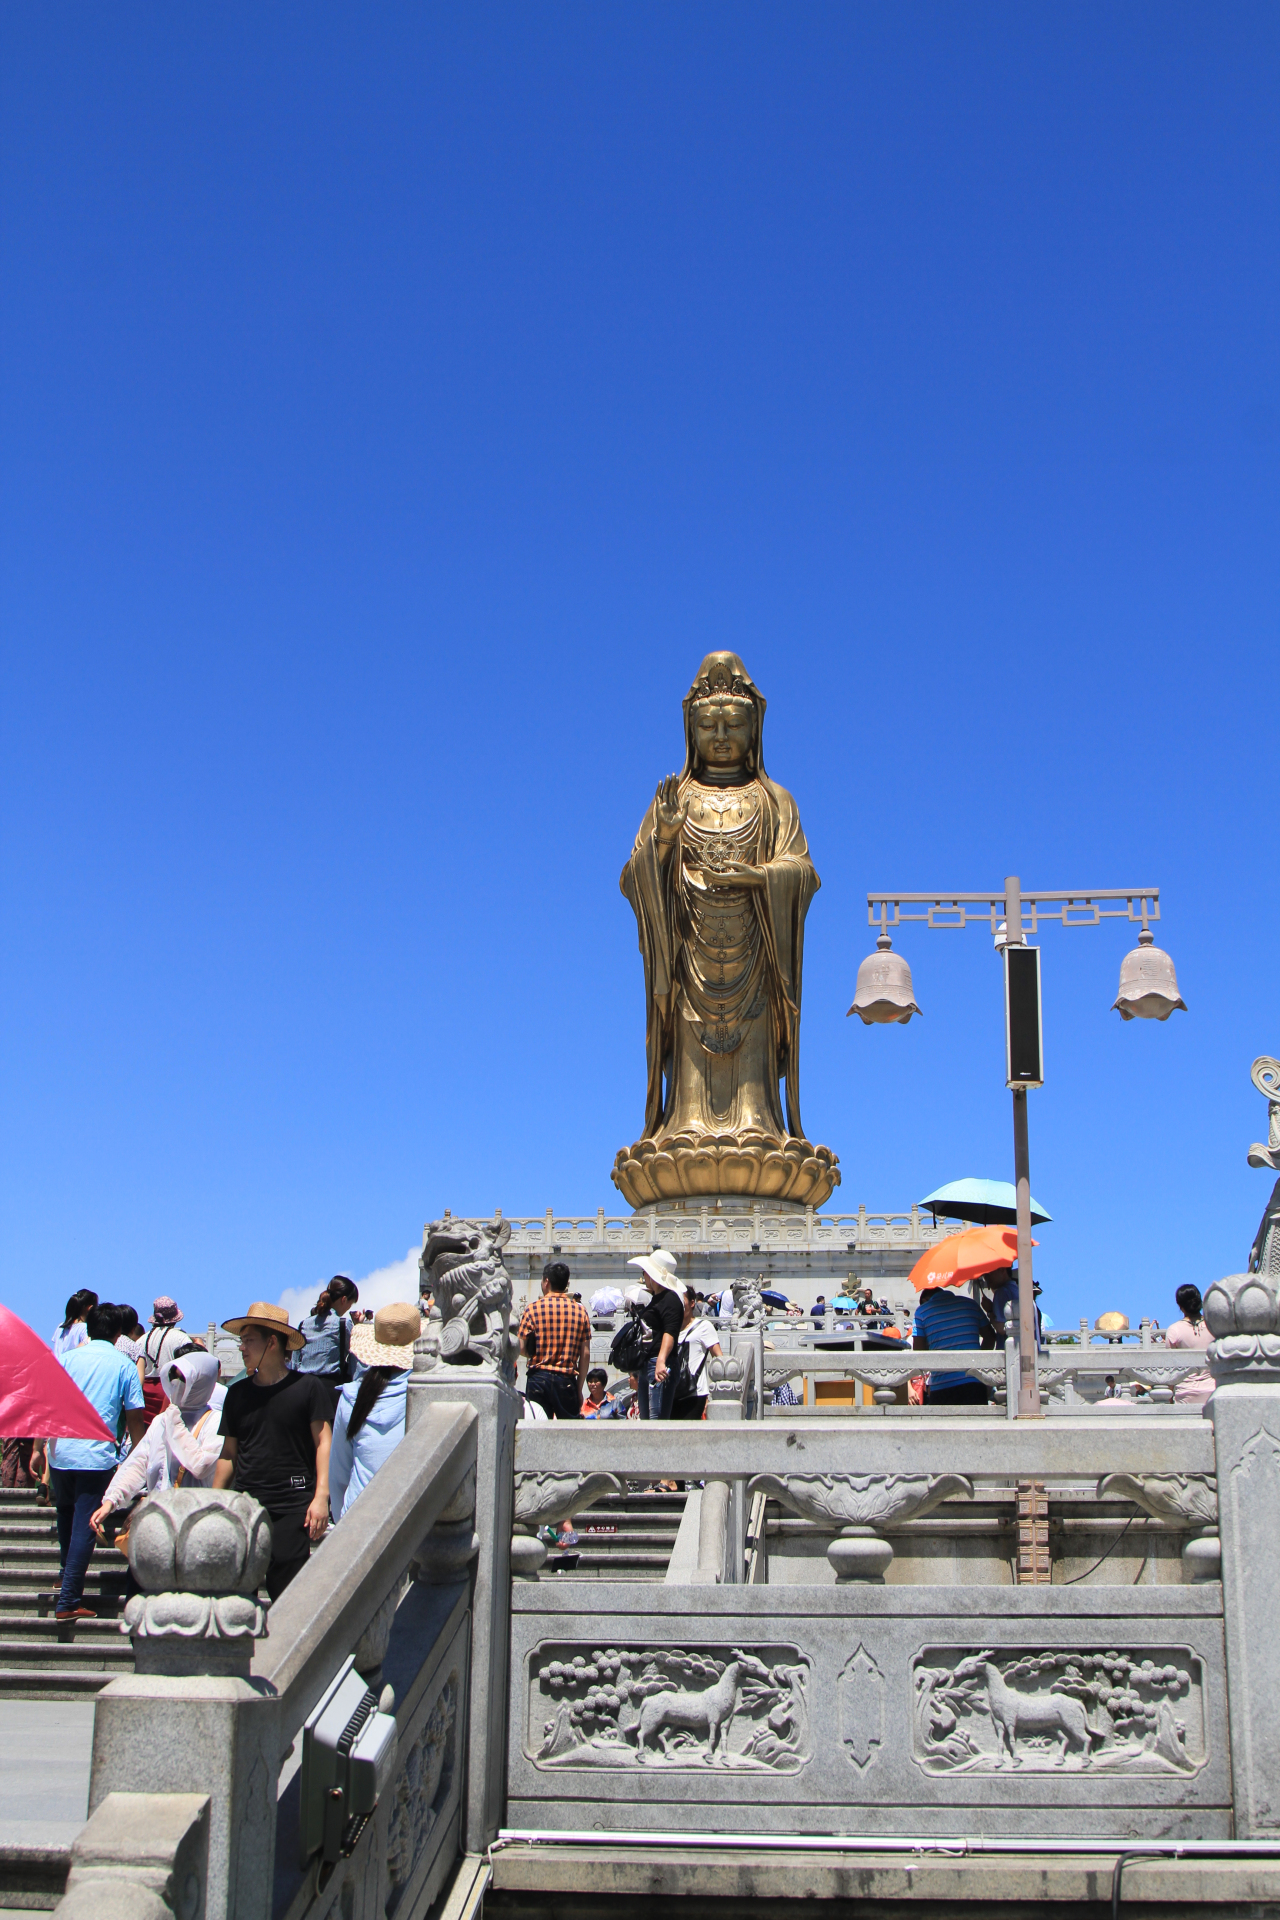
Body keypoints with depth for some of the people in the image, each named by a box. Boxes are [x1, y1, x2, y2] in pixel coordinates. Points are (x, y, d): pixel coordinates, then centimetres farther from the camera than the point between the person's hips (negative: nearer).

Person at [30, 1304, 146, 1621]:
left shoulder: (68, 1358, 7)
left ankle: (68, 1575, 38)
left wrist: (38, 1447, 9)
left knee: (66, 1519, 24)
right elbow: (135, 1419, 1)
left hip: (60, 1452, 3)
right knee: (84, 1527, -1)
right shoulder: (124, 1366, 3)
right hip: (97, 1457, -3)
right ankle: (68, 1601, -6)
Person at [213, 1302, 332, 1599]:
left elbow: (324, 1442, -3)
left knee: (287, 1593, -7)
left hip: (293, 1508, -4)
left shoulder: (308, 1387, -1)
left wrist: (321, 1496, -11)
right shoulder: (238, 1393, 13)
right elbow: (229, 1454, 17)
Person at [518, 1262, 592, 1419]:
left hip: (538, 1378, -1)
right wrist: (579, 1388, 8)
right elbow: (585, 1354, 2)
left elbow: (521, 1349, -4)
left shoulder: (533, 1309, -3)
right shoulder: (580, 1311, 2)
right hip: (567, 1381, 1)